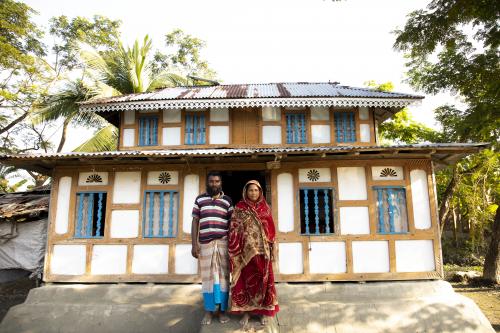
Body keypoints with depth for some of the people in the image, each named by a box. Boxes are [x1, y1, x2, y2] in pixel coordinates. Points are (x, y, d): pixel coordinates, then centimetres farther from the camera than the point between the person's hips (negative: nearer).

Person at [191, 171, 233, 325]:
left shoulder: (227, 200, 9)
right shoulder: (199, 199, 9)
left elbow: (231, 223, 9)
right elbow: (195, 221, 7)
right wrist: (194, 243, 0)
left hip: (223, 242, 0)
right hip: (205, 242, 0)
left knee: (223, 275, 4)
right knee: (208, 275, 5)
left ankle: (222, 310, 15)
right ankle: (209, 310, 16)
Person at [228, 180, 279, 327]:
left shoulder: (265, 208, 6)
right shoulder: (239, 208, 0)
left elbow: (271, 230, 8)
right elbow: (234, 229, -3)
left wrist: (271, 249, 4)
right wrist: (235, 251, -10)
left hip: (262, 250, 2)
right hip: (246, 250, -1)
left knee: (263, 279, 6)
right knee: (246, 279, 4)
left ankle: (263, 310, 20)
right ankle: (246, 311, 17)